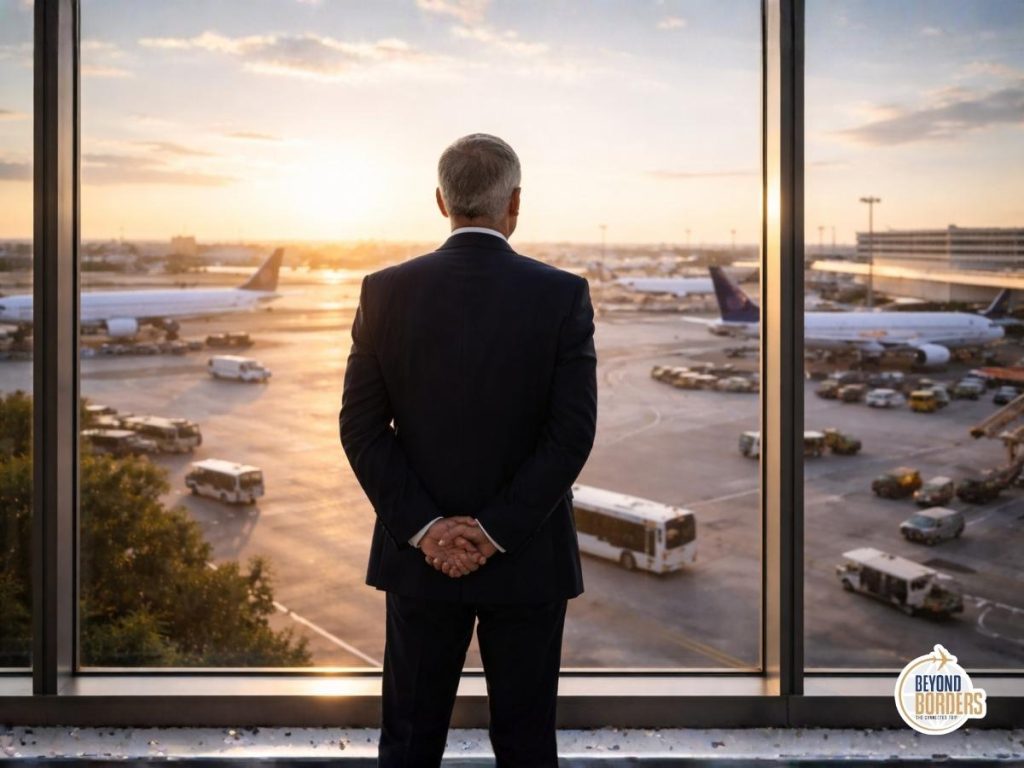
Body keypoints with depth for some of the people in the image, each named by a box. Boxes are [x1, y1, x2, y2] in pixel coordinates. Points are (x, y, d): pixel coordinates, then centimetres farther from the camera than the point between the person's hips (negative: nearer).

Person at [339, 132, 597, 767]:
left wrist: (425, 527, -7)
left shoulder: (386, 290, -4)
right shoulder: (563, 294, -9)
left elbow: (362, 427, -6)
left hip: (420, 555, 2)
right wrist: (498, 531, -11)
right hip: (529, 559, -1)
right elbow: (573, 432, -13)